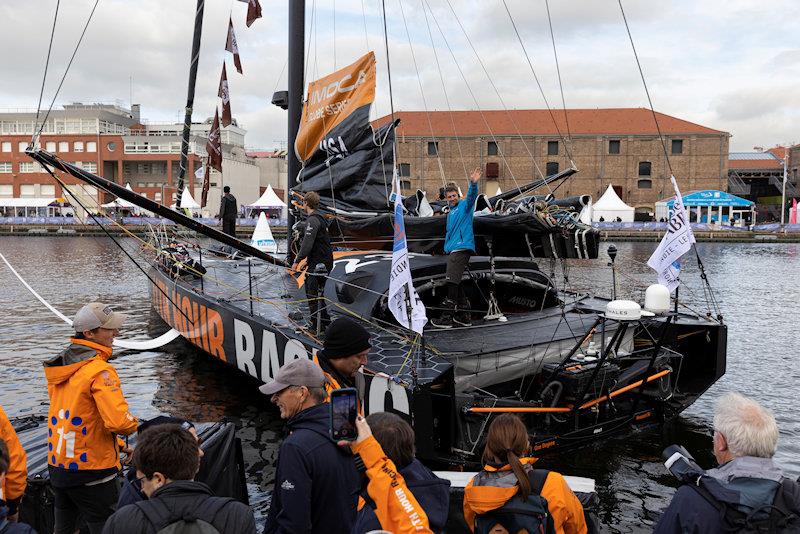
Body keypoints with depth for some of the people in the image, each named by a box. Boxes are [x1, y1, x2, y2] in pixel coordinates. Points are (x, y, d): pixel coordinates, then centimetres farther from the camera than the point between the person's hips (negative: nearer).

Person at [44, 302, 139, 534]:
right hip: (91, 470, -8)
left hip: (57, 467, 8)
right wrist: (135, 425, -6)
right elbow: (120, 421, -30)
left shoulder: (60, 366, 7)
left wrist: (116, 444, 14)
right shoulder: (100, 370, -20)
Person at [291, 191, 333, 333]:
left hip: (317, 263, -10)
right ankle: (325, 320, 25)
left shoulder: (312, 220, -16)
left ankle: (316, 324, -1)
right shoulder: (320, 217, 15)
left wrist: (297, 261, -23)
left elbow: (307, 244, -24)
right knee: (320, 292, 18)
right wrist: (300, 255, 27)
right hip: (326, 261, 10)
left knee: (312, 293, -4)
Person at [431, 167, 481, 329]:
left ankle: (447, 317, -9)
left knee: (452, 282, -11)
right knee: (454, 283, 12)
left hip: (462, 248, -10)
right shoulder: (450, 213, 24)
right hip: (452, 250, 10)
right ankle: (464, 316, 19)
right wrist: (447, 247, 25)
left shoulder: (464, 206, -2)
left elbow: (471, 196, -23)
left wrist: (473, 183, -41)